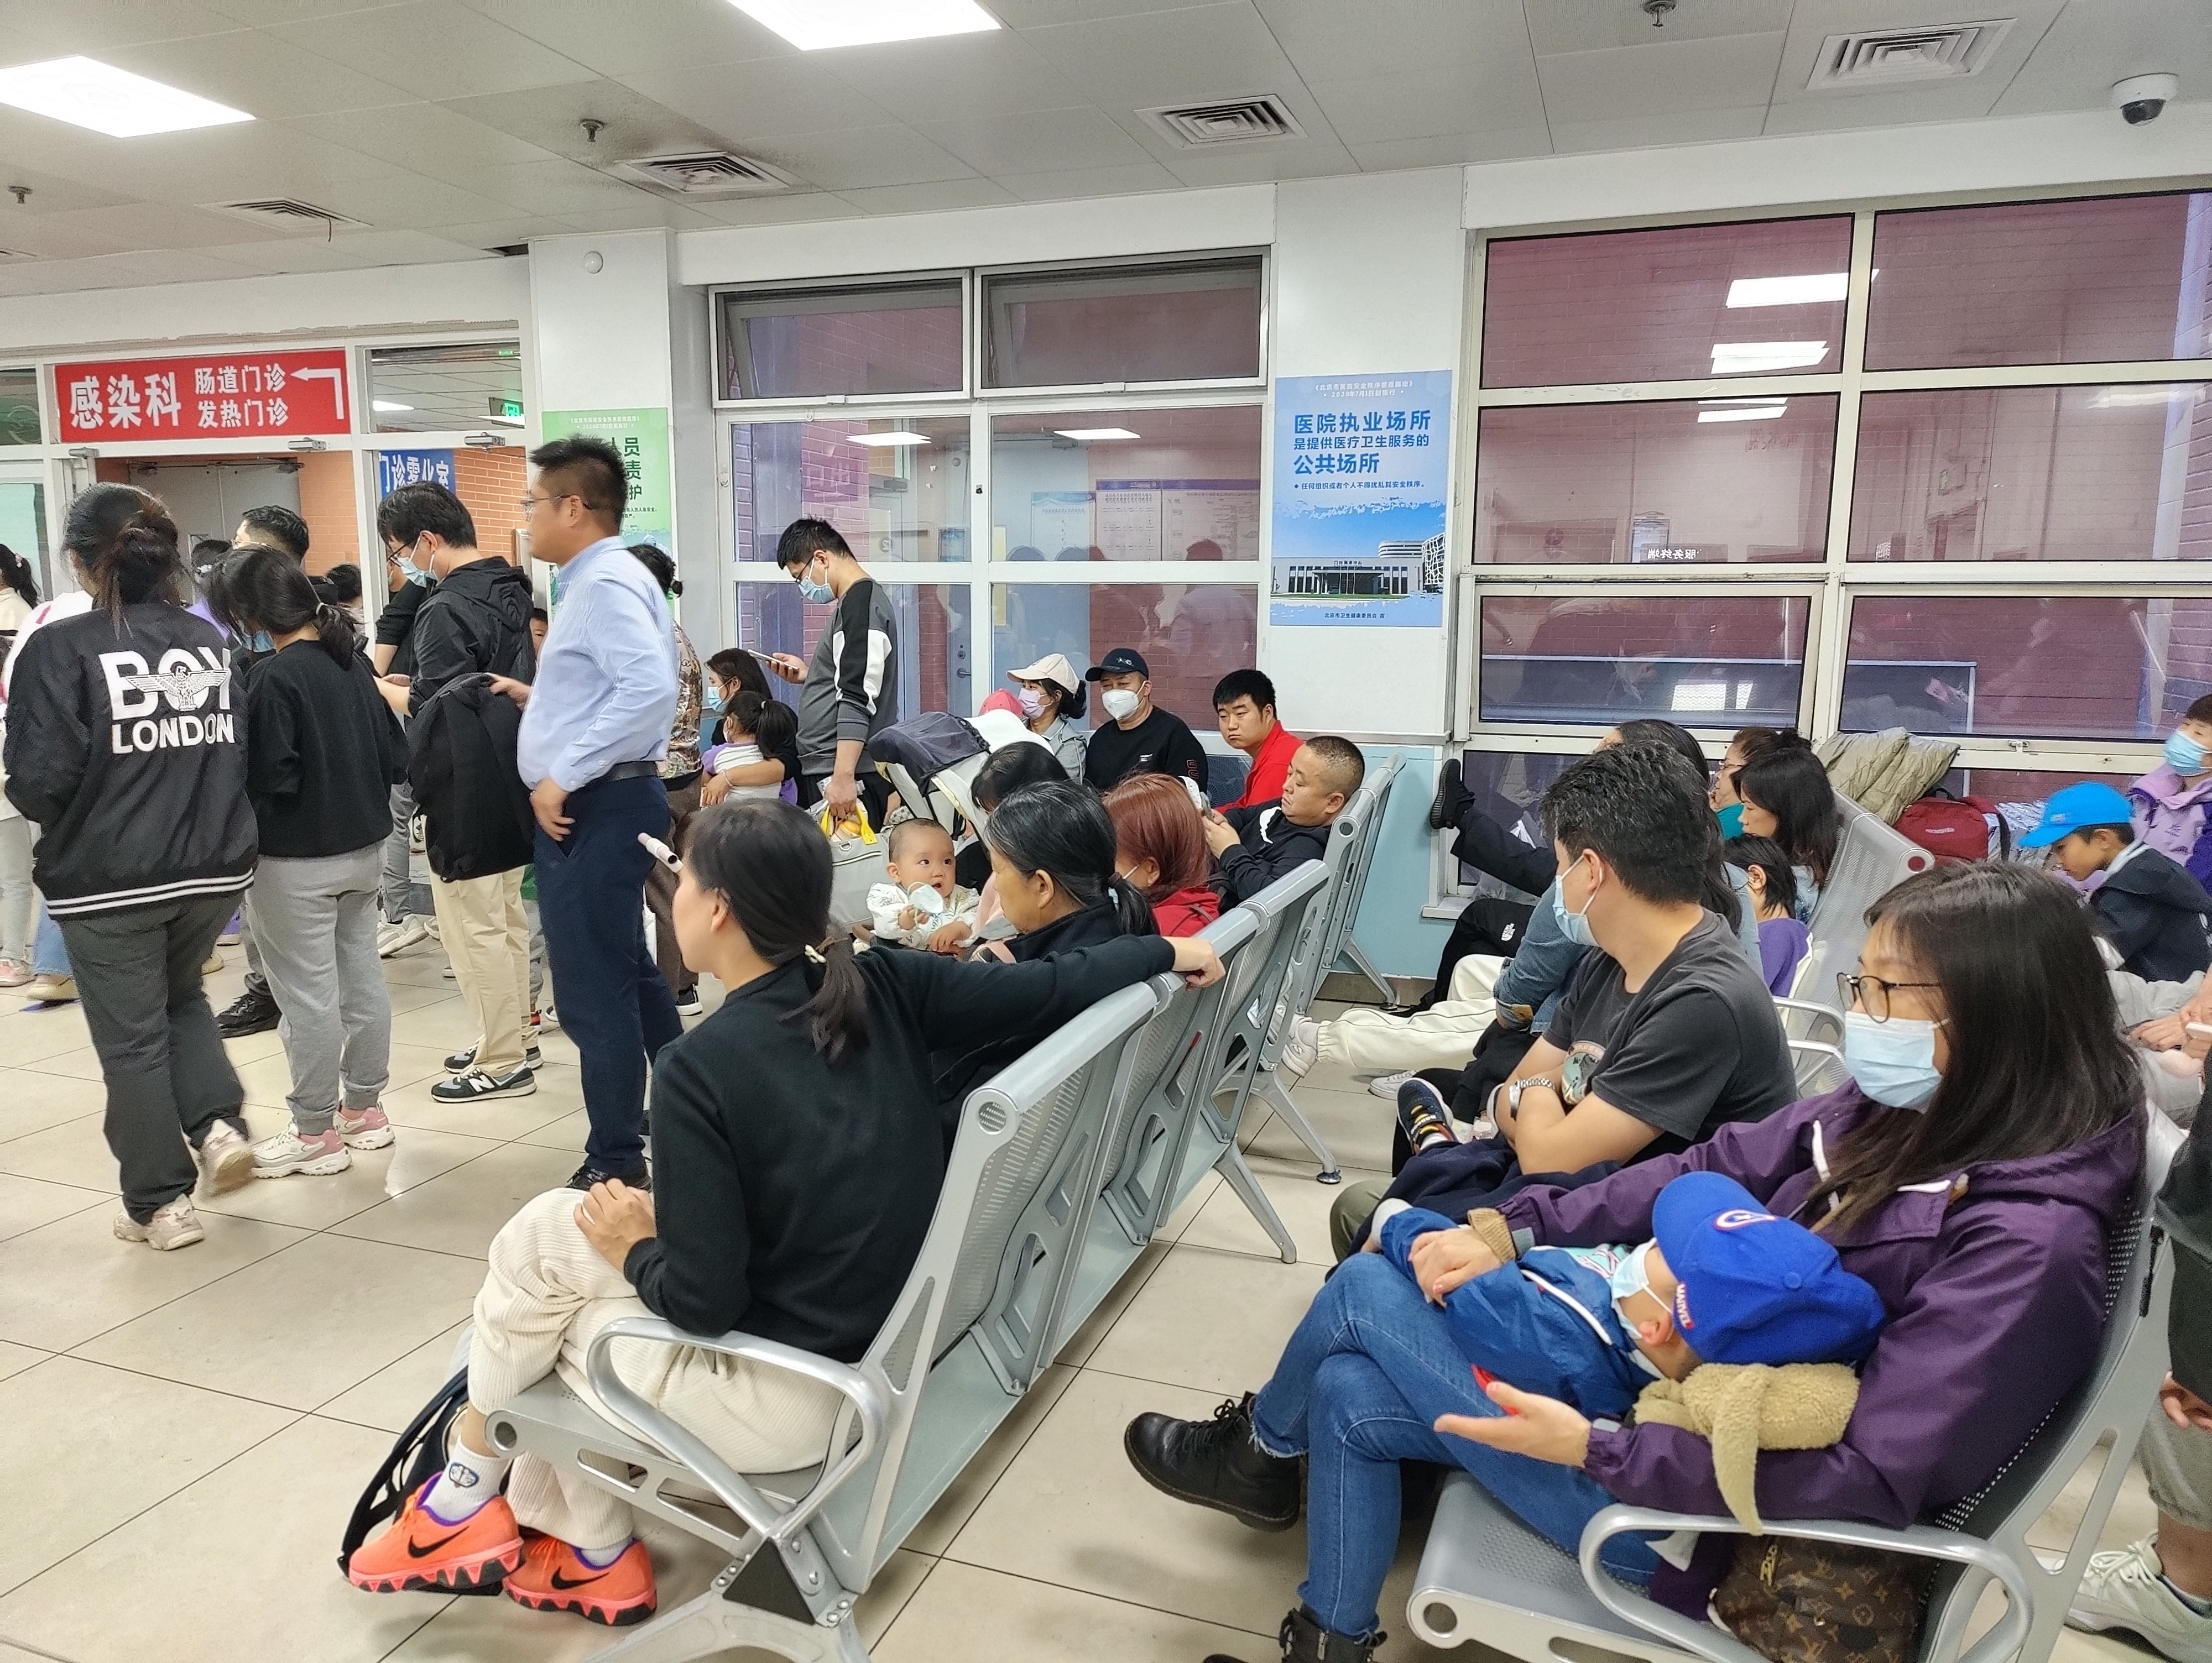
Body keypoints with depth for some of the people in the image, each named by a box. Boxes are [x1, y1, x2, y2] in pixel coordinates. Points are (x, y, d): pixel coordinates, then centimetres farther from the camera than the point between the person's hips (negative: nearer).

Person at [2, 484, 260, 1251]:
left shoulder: (61, 647, -11)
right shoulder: (211, 640, 2)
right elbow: (248, 752, 7)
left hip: (106, 879, -4)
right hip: (213, 867, 4)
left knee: (132, 1038, 9)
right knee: (182, 995, 28)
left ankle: (159, 1203, 18)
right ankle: (218, 1122, 11)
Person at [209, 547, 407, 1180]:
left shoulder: (270, 676, -18)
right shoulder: (355, 662, 3)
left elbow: (268, 777, -20)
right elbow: (396, 757, 6)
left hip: (296, 861, -8)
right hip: (364, 846, 8)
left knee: (308, 995, 2)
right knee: (362, 977, 15)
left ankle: (316, 1133, 12)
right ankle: (365, 1108, 27)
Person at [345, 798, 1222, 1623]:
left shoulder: (699, 1066, -23)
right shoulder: (884, 986, -9)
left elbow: (705, 1301, -21)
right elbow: (1053, 987, -7)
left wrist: (638, 1252, 0)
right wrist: (1167, 949, 9)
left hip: (791, 1396, -7)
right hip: (883, 1348, 7)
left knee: (543, 1237, 5)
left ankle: (469, 1486, 27)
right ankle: (588, 1548, 31)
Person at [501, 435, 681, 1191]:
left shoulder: (606, 584, -15)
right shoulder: (594, 580, 18)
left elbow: (651, 687, -30)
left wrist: (565, 775, -26)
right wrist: (539, 700, 14)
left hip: (595, 808, -11)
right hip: (595, 804, 11)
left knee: (594, 992, -3)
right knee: (628, 973, 19)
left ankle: (617, 1164, 8)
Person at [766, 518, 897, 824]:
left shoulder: (861, 604, -13)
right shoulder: (860, 600, 19)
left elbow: (858, 699, -21)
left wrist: (843, 776, -26)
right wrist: (807, 674, 20)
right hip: (824, 770, 10)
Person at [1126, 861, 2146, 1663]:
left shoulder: (2028, 1243, -26)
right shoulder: (1893, 1111, -3)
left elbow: (1869, 1484, -28)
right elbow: (1707, 1172, 4)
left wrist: (1590, 1449, -27)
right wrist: (1508, 1229, -4)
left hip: (1705, 1511, -7)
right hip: (1674, 1387, 7)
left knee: (1364, 1291, -3)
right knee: (1347, 1398, 3)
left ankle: (1261, 1450, 31)